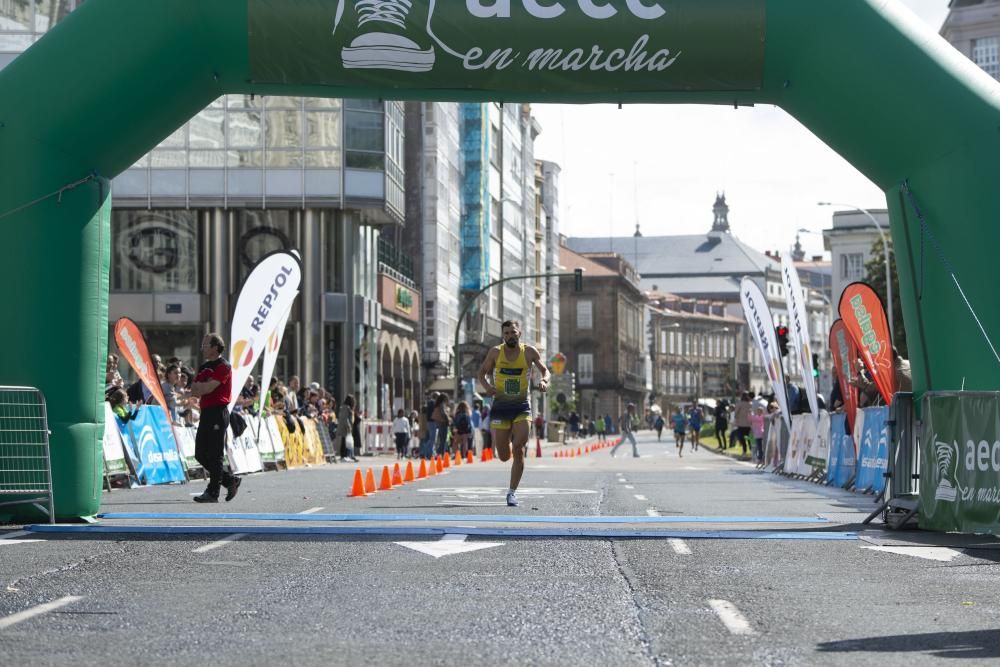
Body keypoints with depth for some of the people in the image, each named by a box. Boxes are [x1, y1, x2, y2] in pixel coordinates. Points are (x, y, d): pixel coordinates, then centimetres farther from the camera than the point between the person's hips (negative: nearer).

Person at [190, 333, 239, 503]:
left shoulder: (223, 366, -8)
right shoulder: (204, 367, 18)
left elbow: (208, 388, -18)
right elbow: (194, 390, 11)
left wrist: (199, 387, 0)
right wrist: (204, 386, -7)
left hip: (218, 413, -9)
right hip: (206, 412, 9)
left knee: (214, 455, -6)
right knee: (200, 454, 9)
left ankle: (212, 492, -3)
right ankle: (230, 480, 19)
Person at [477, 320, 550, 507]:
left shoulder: (529, 352, -1)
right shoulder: (495, 353, 0)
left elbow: (545, 370, 9)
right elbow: (482, 372, 11)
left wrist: (544, 381, -14)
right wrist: (487, 386, -11)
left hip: (522, 407, -1)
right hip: (500, 405, 1)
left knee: (518, 450, -15)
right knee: (504, 456, 2)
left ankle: (512, 491, -1)